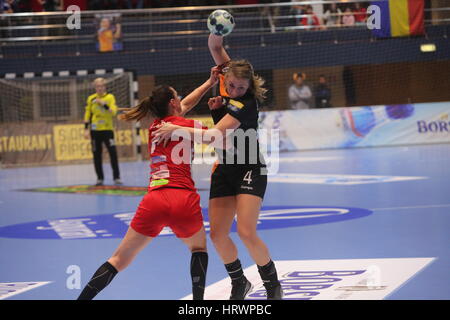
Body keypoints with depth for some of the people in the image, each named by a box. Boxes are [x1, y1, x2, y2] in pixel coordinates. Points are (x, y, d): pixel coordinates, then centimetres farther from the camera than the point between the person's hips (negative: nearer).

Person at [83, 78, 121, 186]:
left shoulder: (110, 97, 0)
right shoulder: (91, 99, 5)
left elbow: (113, 112, -11)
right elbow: (87, 114, 9)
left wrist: (103, 104, -22)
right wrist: (86, 129, 3)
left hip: (107, 129, -2)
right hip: (95, 131, 2)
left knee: (113, 153, -9)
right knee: (97, 155, 4)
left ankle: (116, 177, -3)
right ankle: (100, 178, 13)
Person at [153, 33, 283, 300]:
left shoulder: (245, 104, -23)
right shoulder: (227, 76, -2)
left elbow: (215, 135, -30)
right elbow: (215, 48, 8)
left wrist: (178, 129, -29)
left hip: (250, 171, -7)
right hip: (225, 171, 7)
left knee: (246, 232, -19)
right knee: (217, 234, -1)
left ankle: (273, 284, 0)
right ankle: (239, 283, 20)